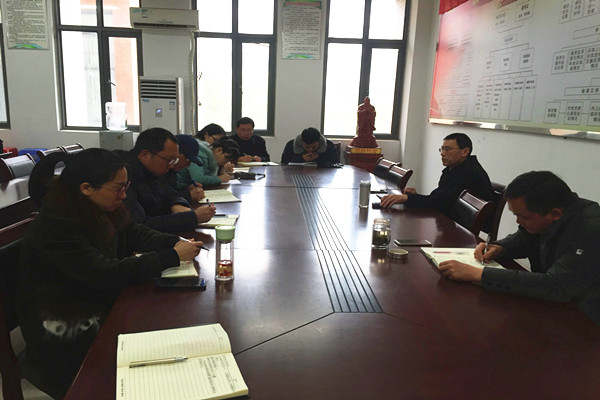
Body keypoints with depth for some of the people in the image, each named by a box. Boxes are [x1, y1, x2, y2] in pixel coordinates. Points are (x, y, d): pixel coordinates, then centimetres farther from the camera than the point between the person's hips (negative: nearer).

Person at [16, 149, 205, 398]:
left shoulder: (102, 209, -1)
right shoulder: (54, 225, -26)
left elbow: (135, 234, 8)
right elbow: (106, 274, -30)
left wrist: (176, 243, -11)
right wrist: (172, 257, -29)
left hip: (100, 304, 8)